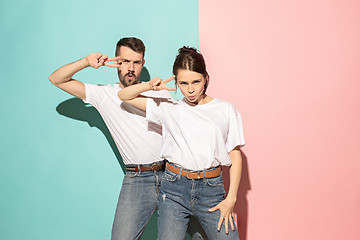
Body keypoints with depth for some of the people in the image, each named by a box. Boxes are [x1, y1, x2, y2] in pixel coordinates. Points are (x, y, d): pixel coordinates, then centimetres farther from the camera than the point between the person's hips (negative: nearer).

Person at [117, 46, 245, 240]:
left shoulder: (226, 110, 4)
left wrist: (231, 199, -1)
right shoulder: (169, 109, 6)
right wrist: (150, 85, -6)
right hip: (174, 189, 0)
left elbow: (235, 156, 5)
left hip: (211, 189, 0)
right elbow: (124, 96, 11)